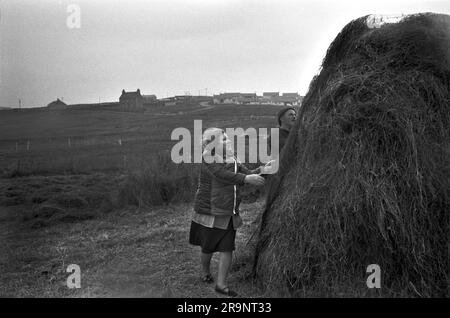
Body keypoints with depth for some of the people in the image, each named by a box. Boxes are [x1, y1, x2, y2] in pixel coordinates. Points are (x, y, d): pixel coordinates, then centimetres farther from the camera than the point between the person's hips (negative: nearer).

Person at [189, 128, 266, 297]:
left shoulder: (232, 161, 8)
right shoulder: (209, 160, -14)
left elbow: (246, 172, 0)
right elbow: (224, 175, -29)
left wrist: (261, 169, -19)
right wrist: (246, 178, -38)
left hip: (229, 213, 5)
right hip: (210, 212, -5)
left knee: (227, 249, 1)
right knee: (208, 247, 11)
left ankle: (221, 284, 10)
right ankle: (205, 273, 38)